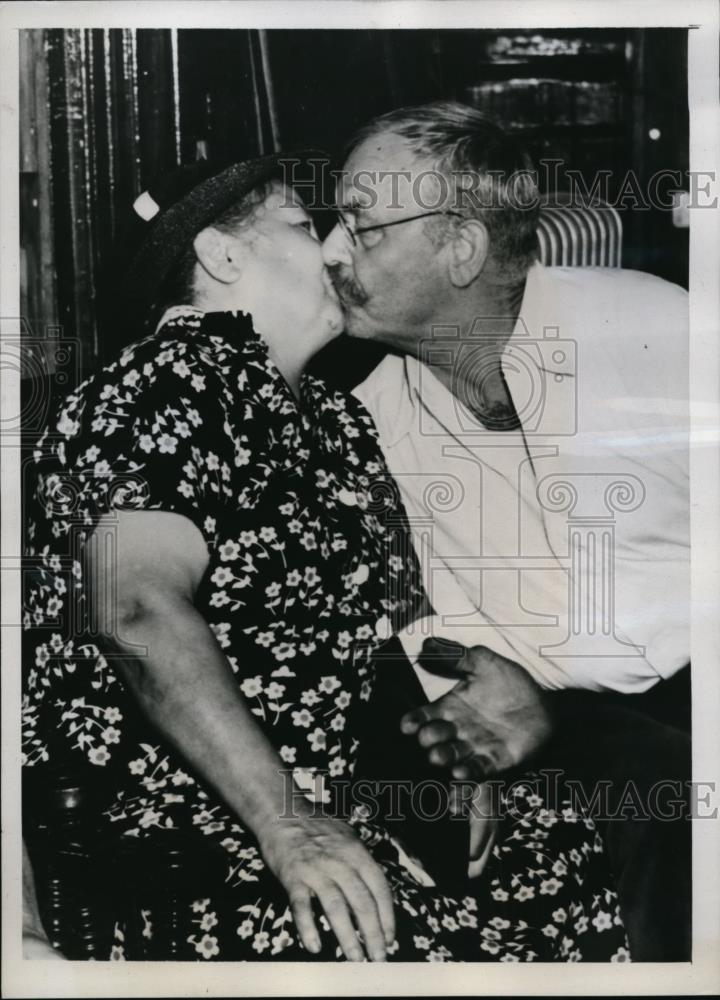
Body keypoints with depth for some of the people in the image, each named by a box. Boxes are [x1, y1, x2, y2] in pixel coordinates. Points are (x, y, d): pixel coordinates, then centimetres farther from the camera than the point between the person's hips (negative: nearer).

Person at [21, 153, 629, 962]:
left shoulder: (336, 417, 17)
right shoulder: (177, 378, -9)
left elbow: (395, 608, 18)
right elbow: (137, 610, -22)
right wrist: (284, 824, -25)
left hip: (334, 795, 8)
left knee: (580, 856, -6)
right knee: (433, 945, -26)